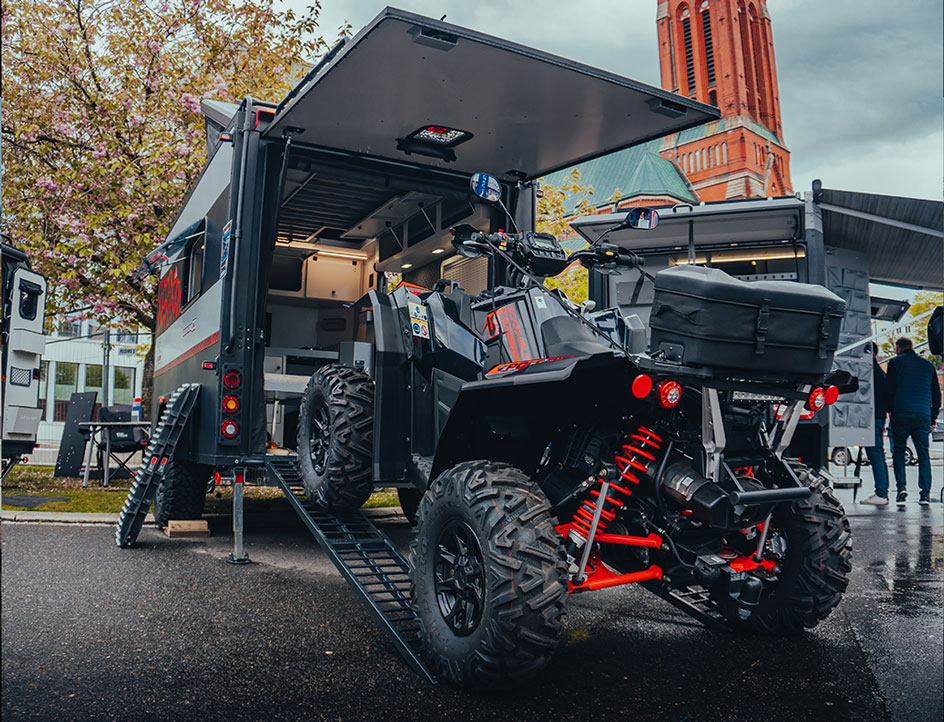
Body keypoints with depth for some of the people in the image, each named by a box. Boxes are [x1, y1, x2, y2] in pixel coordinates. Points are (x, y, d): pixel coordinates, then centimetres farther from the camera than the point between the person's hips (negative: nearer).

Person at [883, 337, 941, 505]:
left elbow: (889, 390, -2)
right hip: (923, 416, 3)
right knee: (923, 454, 5)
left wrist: (890, 410, 10)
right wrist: (933, 417, 21)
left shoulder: (895, 362, 3)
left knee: (898, 452, 9)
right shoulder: (928, 365, 15)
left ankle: (901, 486, -5)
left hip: (901, 415, -3)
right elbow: (936, 393, 16)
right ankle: (925, 493, -1)